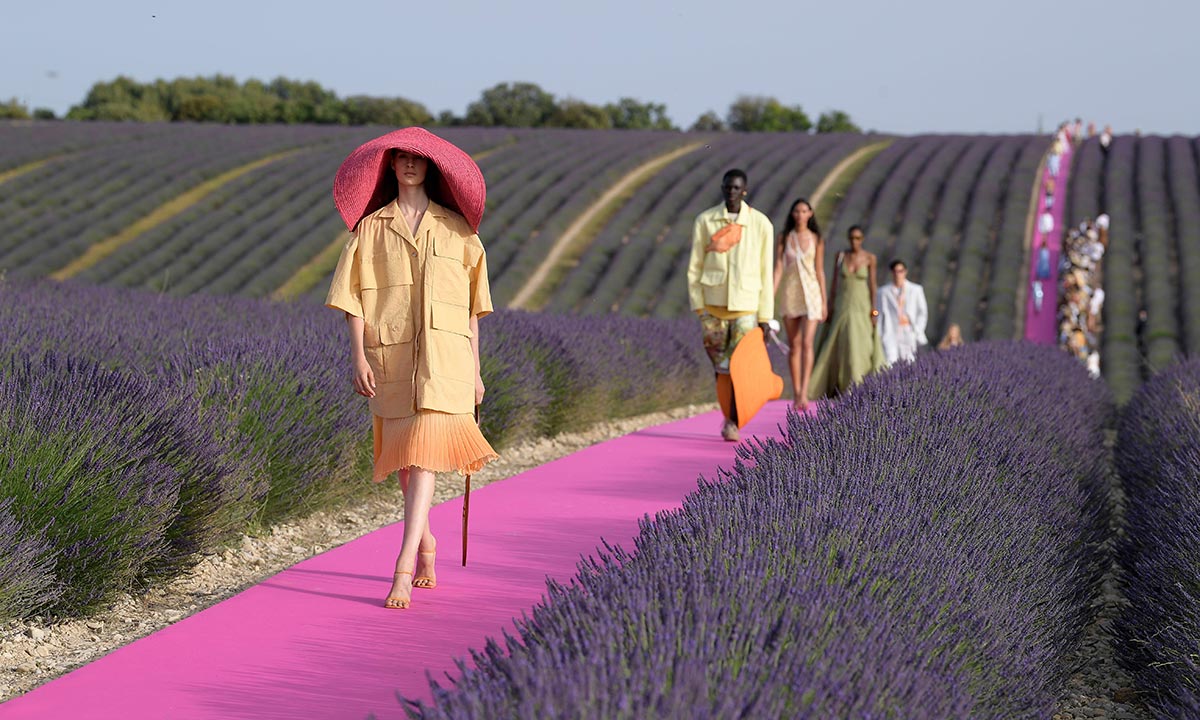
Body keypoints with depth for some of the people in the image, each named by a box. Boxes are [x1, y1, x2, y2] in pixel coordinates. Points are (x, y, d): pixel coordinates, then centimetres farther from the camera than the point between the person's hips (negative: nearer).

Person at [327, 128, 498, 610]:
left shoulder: (455, 228, 8)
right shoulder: (370, 228, 8)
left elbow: (472, 304, 10)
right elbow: (353, 298, 4)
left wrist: (475, 368, 8)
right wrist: (358, 356, -8)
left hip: (442, 355, -2)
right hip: (390, 355, 2)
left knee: (422, 452, -15)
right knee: (403, 455, 10)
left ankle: (403, 568, -21)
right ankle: (425, 543, 33)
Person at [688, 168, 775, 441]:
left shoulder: (761, 224, -2)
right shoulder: (705, 220, -1)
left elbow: (765, 274, 1)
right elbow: (694, 268, 2)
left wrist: (765, 317, -1)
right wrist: (698, 308, -5)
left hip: (745, 306, -1)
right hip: (713, 304, 1)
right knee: (720, 365, 7)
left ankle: (733, 422, 0)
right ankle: (728, 415, 24)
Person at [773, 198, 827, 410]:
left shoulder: (816, 239, 3)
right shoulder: (784, 237, 4)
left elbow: (820, 271, 5)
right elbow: (779, 268, 0)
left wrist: (824, 301, 3)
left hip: (811, 292, -1)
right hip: (790, 292, 1)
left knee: (807, 343, -15)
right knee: (793, 345, 5)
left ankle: (804, 394, -21)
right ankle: (796, 394, 12)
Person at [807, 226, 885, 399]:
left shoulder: (870, 258, -1)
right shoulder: (840, 256, 3)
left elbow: (872, 285, -1)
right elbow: (834, 283, 5)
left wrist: (874, 311, -8)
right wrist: (829, 308, 2)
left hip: (862, 307, -1)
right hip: (842, 307, 1)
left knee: (861, 348, -6)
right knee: (834, 348, -1)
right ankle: (827, 387, 6)